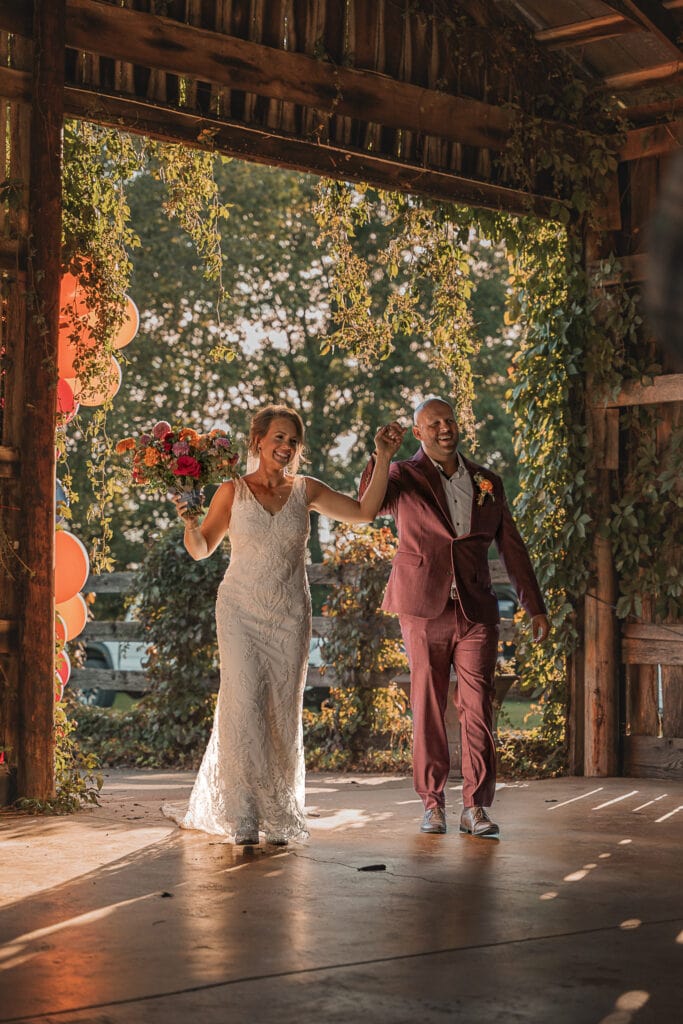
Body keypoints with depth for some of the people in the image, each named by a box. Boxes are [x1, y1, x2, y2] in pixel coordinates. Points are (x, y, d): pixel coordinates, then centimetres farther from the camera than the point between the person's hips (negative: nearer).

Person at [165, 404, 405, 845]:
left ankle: (279, 816, 14)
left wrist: (383, 459, 1)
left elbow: (365, 511, 6)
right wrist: (190, 520, -15)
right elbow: (201, 549, 5)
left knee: (283, 714, 4)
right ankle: (244, 816, -3)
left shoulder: (305, 490, 5)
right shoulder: (233, 491, 0)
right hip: (241, 612, -2)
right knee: (245, 707, -11)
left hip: (290, 616, 2)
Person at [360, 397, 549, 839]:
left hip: (476, 613, 2)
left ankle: (476, 807, 0)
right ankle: (433, 803, 13)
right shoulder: (405, 477, 3)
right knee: (428, 709, 4)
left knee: (478, 709, -4)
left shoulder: (488, 483, 12)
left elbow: (512, 548, 14)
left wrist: (536, 607, 11)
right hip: (424, 610, -2)